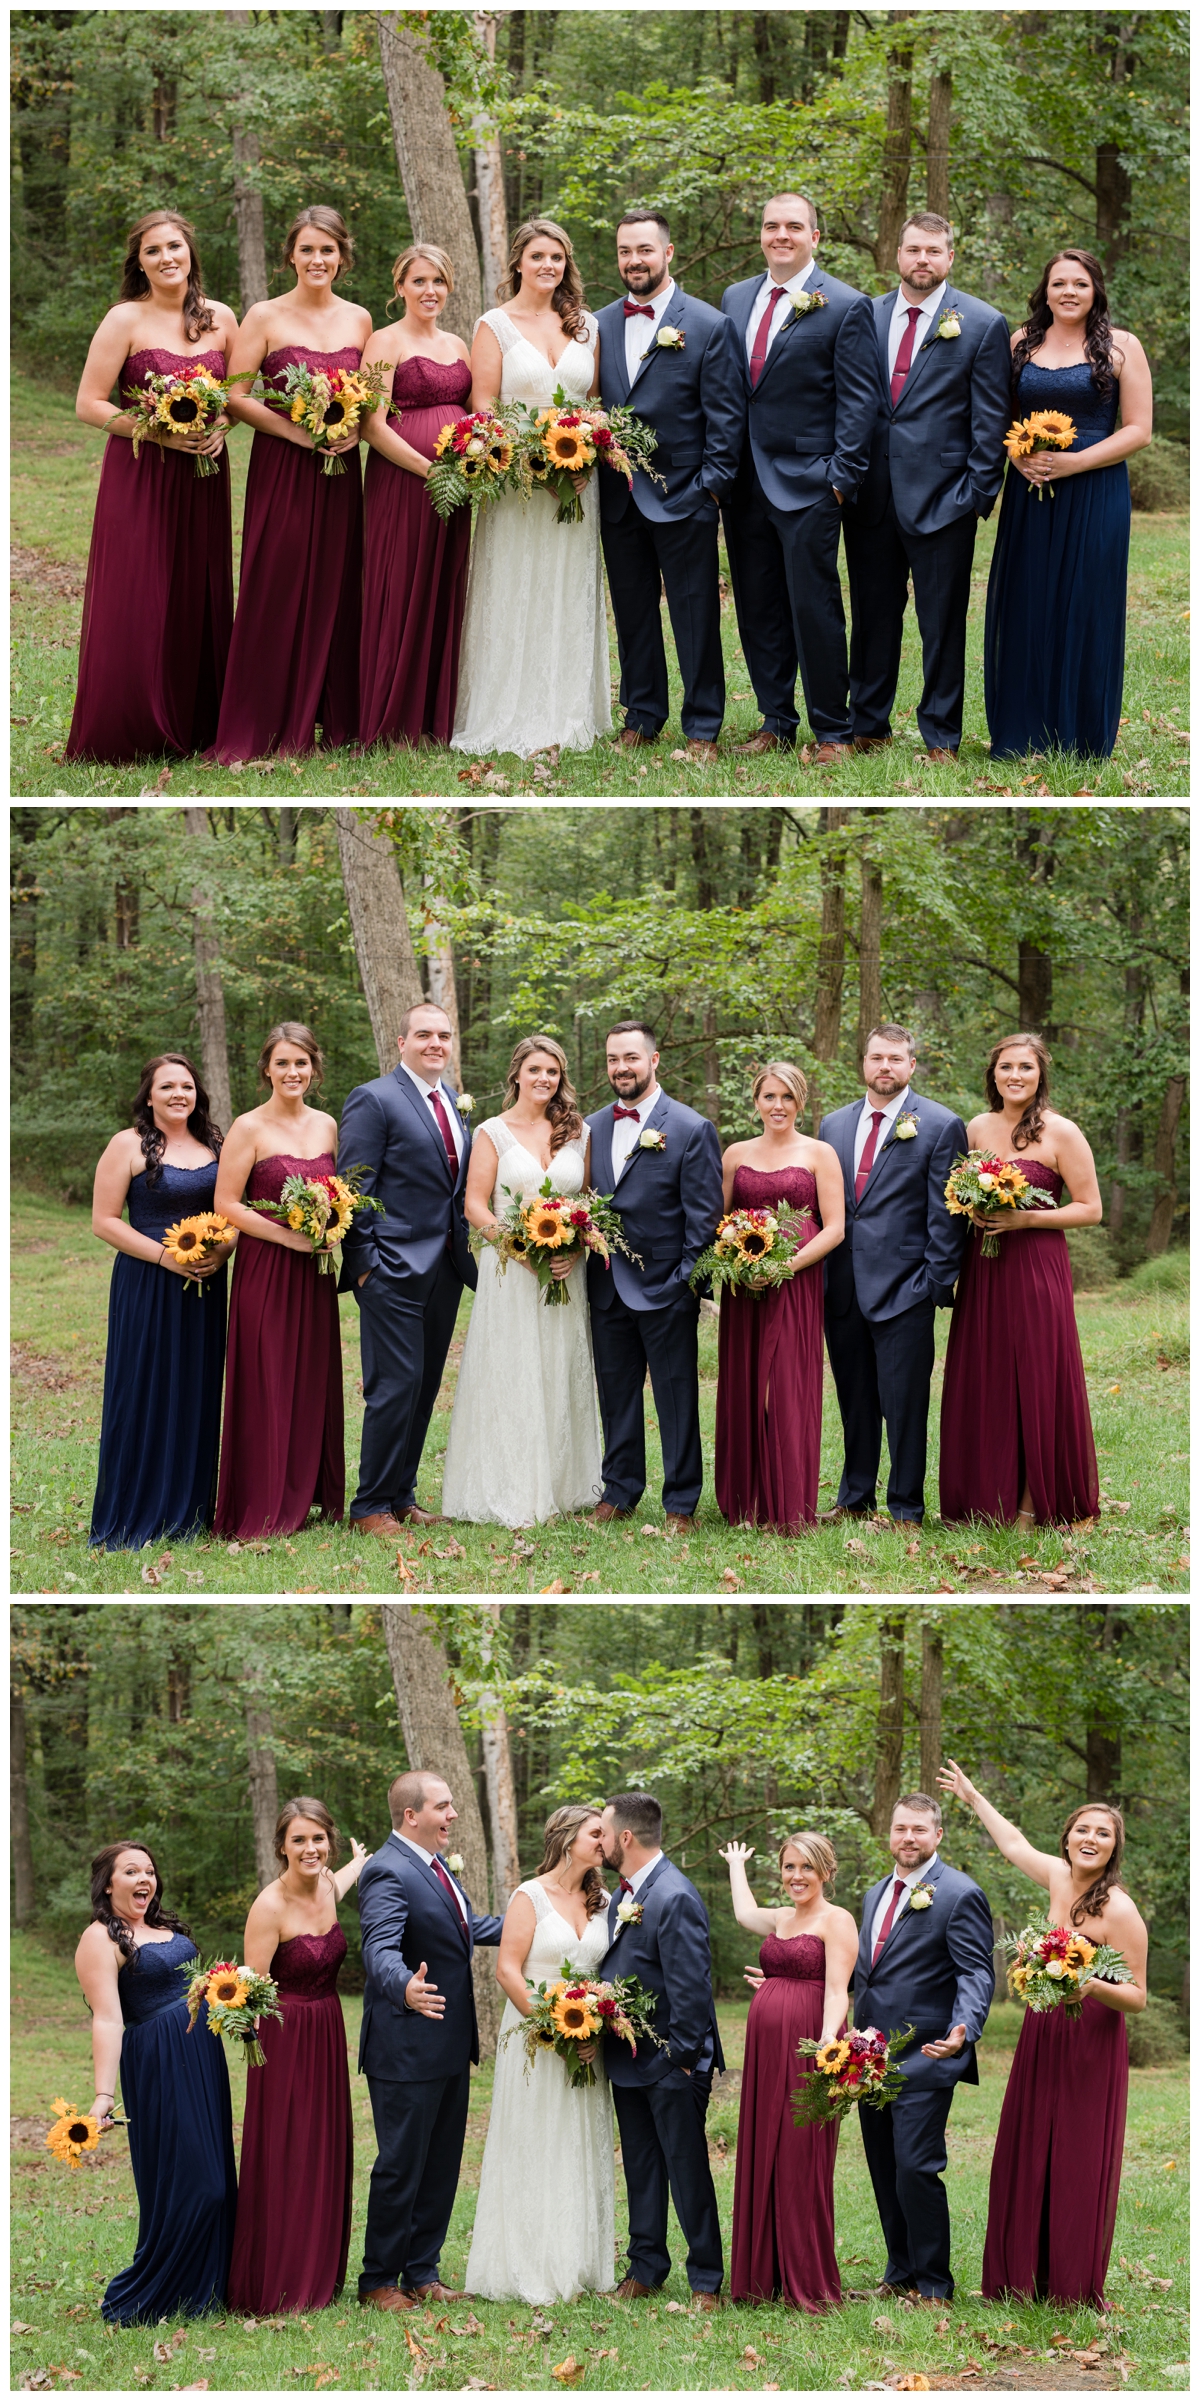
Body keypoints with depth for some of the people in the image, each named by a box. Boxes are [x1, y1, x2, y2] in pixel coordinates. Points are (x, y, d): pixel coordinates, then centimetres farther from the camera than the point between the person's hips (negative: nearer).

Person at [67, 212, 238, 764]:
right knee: (135, 609, -4)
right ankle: (124, 736, 6)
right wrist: (159, 432, -17)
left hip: (202, 479, 4)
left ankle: (196, 728, 15)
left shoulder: (221, 319, 6)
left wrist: (222, 423, -5)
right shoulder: (125, 320, -6)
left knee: (200, 601, 6)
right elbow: (88, 404, -8)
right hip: (139, 477, -4)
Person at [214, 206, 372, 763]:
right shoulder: (265, 317, -3)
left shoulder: (358, 319, 9)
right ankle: (259, 731, 1)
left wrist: (356, 427, -5)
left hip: (339, 470, 3)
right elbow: (236, 397, -6)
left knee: (333, 591, 4)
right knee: (276, 596, -5)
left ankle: (332, 720, 12)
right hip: (281, 467, -3)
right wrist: (297, 431, -16)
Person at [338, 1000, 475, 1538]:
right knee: (396, 1387, -8)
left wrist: (466, 1251, 10)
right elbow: (355, 1189, -11)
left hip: (445, 1268, 7)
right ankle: (372, 1507, -1)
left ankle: (402, 1497, 19)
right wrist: (364, 1263, -15)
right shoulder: (374, 1100, -8)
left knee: (424, 1388, 11)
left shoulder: (454, 1103, 15)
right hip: (395, 1269, -7)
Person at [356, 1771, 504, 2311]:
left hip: (450, 2047, 9)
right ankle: (378, 2281, 9)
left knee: (441, 2166, 14)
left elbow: (467, 1927, 30)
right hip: (407, 2049, -9)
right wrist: (405, 1988, -52)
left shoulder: (433, 1864, 13)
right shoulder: (388, 1872, -18)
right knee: (401, 2166, -2)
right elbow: (381, 1949, -32)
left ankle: (423, 2273, 23)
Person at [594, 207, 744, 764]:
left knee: (696, 618, 1)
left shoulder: (707, 326, -4)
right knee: (633, 614, 12)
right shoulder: (601, 324, 8)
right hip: (619, 501, 4)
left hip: (683, 497, -4)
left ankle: (703, 728, 8)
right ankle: (642, 715, 23)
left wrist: (713, 485, -10)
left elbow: (725, 415, -5)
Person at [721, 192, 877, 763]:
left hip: (807, 485, -6)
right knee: (758, 610, 10)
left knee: (814, 609, -4)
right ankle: (775, 722, 19)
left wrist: (842, 476, -12)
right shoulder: (736, 299, 12)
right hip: (744, 482, 6)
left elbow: (857, 399, -7)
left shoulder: (845, 307, -5)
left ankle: (831, 731, 5)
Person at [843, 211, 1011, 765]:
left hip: (941, 498, -3)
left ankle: (941, 737, 11)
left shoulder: (982, 324, -2)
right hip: (869, 495, 3)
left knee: (942, 624, 3)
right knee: (872, 616, 11)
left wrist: (978, 494, -7)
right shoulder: (867, 316, 8)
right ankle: (868, 726, 21)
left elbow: (990, 422, -2)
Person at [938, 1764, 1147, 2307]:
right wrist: (973, 1798, 37)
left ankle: (1075, 2293, 4)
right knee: (1024, 2158, 7)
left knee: (1077, 2168, -4)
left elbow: (1137, 1998, -11)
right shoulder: (1060, 1876, 4)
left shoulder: (1118, 1910, -15)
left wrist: (1094, 1986, -30)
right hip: (1041, 2036, 7)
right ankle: (1017, 2282, 15)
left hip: (1090, 2045, -7)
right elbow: (1015, 1844, 26)